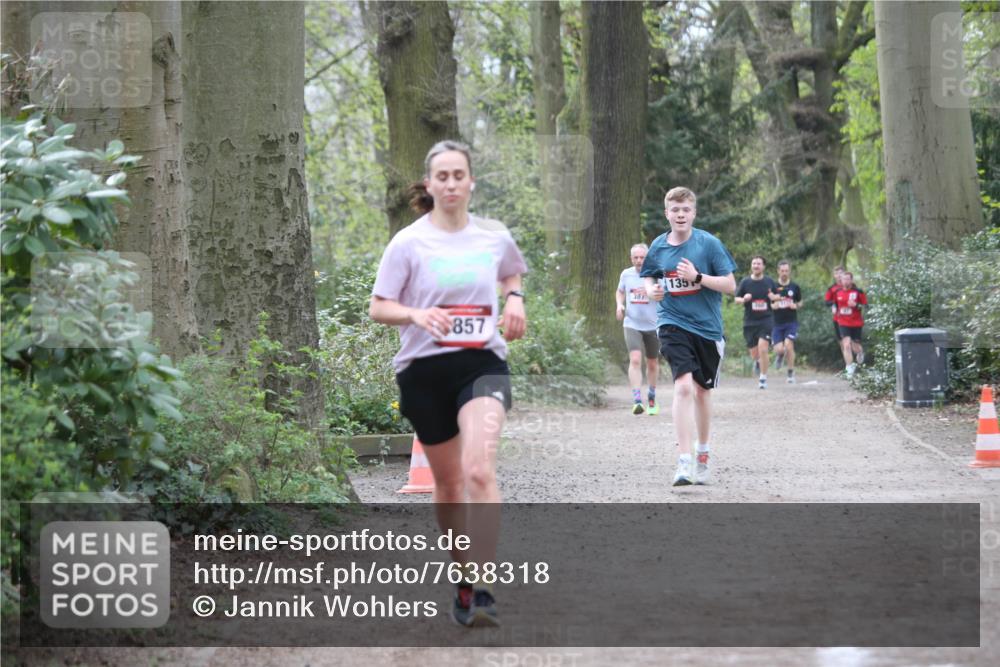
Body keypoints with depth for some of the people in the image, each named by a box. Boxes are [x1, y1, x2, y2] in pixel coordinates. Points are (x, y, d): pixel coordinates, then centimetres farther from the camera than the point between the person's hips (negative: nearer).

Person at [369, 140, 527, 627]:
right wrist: (415, 314, -21)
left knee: (479, 470, -23)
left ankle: (478, 586, -22)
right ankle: (464, 574, 31)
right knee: (448, 482, 11)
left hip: (482, 363, 0)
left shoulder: (495, 236, 5)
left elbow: (512, 274, 28)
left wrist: (514, 298, 6)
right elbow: (377, 308, -2)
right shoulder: (408, 242, -3)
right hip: (424, 369, 0)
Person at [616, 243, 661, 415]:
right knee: (635, 360, -18)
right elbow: (620, 291, 21)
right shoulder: (626, 274, 2)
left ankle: (652, 397, 35)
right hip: (632, 325, 0)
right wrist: (619, 304, 2)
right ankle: (637, 400, -22)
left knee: (652, 363, 14)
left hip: (653, 325, 0)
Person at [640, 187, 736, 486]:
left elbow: (730, 285, -8)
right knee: (683, 386, -20)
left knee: (702, 391, 14)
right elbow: (648, 277, 18)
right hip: (673, 324, 0)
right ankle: (684, 462, -22)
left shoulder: (709, 243, -7)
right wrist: (652, 289, -5)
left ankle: (703, 454, 36)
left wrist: (697, 277, -21)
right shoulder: (658, 246, 0)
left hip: (707, 326, 0)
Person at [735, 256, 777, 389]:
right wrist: (744, 299, -15)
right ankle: (758, 361, 44)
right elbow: (736, 299, 7)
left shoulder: (769, 281, 3)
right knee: (754, 354, 6)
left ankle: (763, 378, -5)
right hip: (749, 322, 1)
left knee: (763, 348, -18)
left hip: (766, 320, -1)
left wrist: (773, 297, -8)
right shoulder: (745, 282, 1)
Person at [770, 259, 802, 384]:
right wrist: (773, 306, -13)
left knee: (788, 345, -18)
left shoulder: (795, 287, 5)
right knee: (779, 349, -9)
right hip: (777, 322, 0)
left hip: (791, 322, 0)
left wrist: (795, 306, -5)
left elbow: (800, 302, 18)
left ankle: (791, 373, -3)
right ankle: (780, 355, 31)